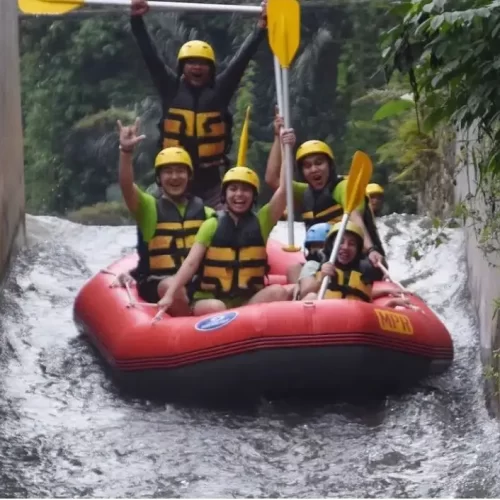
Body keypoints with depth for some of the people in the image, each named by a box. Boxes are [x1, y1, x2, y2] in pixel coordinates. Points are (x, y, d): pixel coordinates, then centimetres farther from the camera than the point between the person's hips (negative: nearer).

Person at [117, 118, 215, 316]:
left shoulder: (202, 211, 16)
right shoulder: (148, 207, 3)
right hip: (157, 284, -3)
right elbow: (126, 186, -16)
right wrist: (126, 151, -32)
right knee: (174, 287, -37)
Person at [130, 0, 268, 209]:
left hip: (209, 176, 0)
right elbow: (150, 56, -5)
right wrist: (137, 20, -14)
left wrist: (261, 28, -11)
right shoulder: (172, 88, 1)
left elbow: (241, 59, -3)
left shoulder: (219, 90, 1)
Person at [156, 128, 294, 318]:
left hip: (249, 300, 3)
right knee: (215, 309, -37)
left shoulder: (261, 222, 8)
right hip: (210, 300, -2)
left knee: (279, 292, -27)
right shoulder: (212, 225, 3)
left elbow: (283, 190, -3)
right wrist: (169, 295, -17)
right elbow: (191, 263, -4)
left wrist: (286, 149, -11)